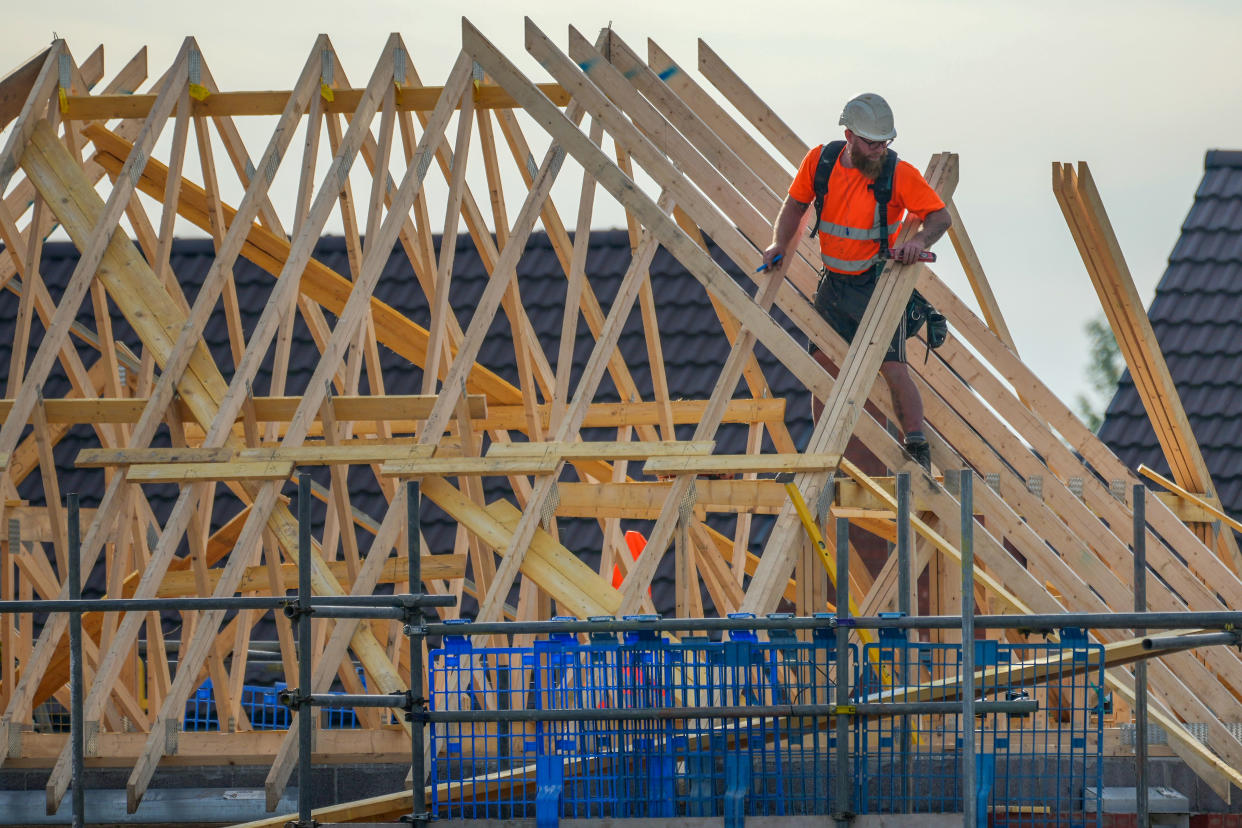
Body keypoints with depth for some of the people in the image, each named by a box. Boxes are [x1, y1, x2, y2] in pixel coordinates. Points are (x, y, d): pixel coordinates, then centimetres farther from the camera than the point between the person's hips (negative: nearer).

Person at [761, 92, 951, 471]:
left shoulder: (900, 174, -17)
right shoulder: (819, 161, -6)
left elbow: (941, 217, -18)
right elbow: (795, 204, 9)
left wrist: (920, 240, -38)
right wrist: (780, 243, -7)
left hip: (878, 284, -4)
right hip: (833, 283, 4)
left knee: (894, 369, -14)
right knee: (822, 367, 5)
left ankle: (918, 450, -4)